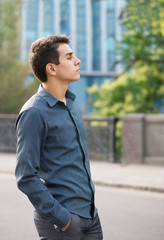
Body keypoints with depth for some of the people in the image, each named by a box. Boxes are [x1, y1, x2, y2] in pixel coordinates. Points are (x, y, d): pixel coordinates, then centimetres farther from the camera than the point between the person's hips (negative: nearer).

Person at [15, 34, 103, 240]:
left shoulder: (71, 103, 11)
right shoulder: (34, 113, -16)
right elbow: (26, 177, -18)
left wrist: (90, 204, 18)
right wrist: (60, 218, -18)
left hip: (90, 214, 8)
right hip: (63, 222, -8)